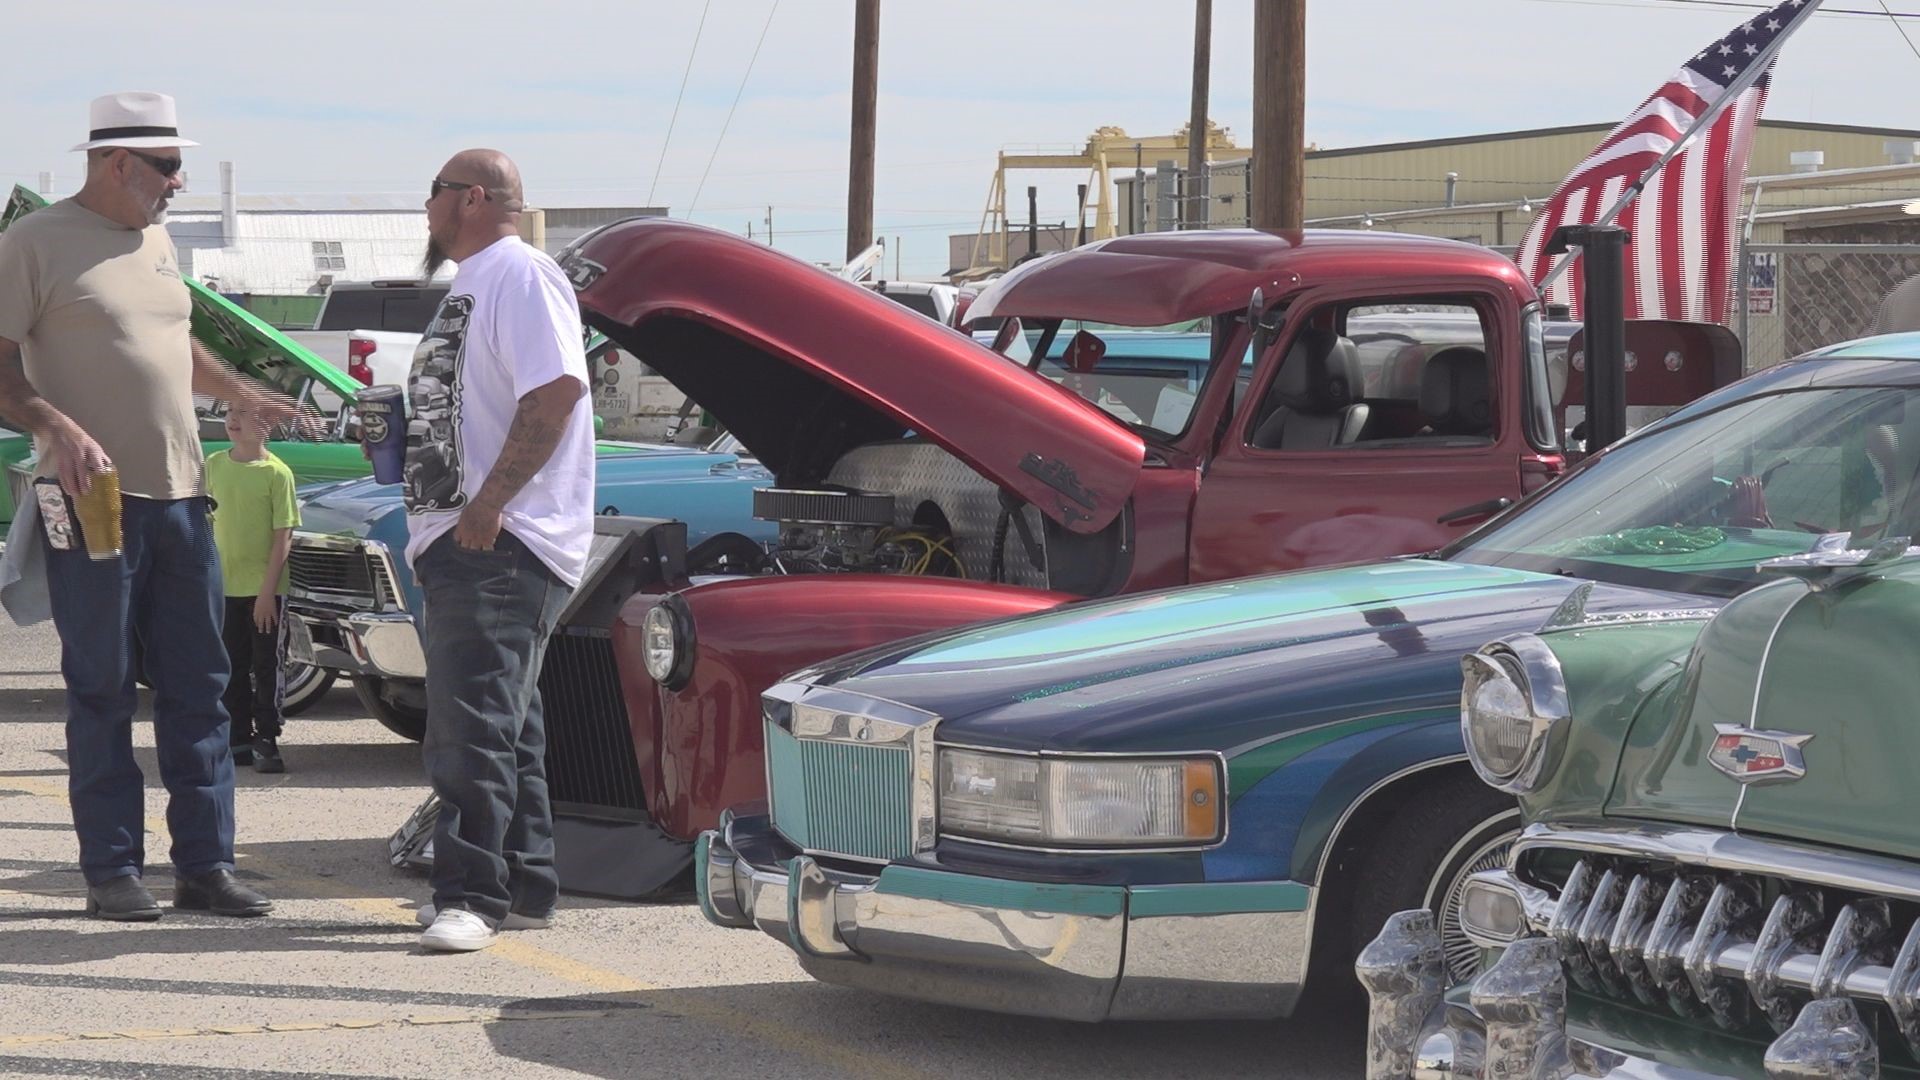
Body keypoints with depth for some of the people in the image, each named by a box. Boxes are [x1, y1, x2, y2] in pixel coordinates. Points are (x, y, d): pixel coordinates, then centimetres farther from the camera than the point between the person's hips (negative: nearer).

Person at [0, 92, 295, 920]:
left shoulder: (156, 243, 17)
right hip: (94, 499, -7)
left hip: (179, 495, 7)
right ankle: (111, 872, 5)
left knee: (197, 688, 6)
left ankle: (205, 863, 11)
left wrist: (244, 395, 35)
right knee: (103, 693, -1)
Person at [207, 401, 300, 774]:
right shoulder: (214, 464, 4)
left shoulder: (276, 472, -10)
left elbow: (283, 536, -11)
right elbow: (210, 522, 13)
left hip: (265, 588, -5)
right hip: (226, 586, 5)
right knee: (233, 669, 10)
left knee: (266, 667, 0)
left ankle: (266, 741, 5)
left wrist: (268, 591, -16)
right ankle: (239, 740, 17)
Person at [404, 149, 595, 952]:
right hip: (462, 545, 11)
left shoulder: (520, 274, -10)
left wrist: (486, 507, -25)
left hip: (504, 545, -11)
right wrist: (433, 526, 19)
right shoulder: (470, 285, 22)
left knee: (475, 726, -14)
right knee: (502, 723, 14)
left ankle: (472, 895, -16)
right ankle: (525, 888, 20)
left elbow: (556, 391, -22)